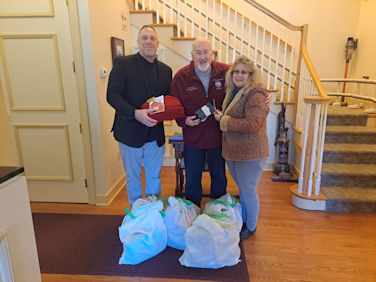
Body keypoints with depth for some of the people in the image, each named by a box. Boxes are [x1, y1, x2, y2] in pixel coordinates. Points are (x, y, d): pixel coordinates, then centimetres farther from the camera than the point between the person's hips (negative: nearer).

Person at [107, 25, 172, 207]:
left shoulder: (166, 70, 9)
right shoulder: (123, 63, -4)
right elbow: (112, 95, -12)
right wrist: (135, 113, -26)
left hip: (155, 134, 4)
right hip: (130, 133, -3)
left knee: (154, 177, 16)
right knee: (133, 178, 13)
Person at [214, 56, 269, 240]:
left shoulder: (256, 95, -18)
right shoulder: (232, 92, 10)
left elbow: (251, 124, -28)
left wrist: (223, 120, -20)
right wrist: (219, 114, 5)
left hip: (250, 154, -8)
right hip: (232, 151, 9)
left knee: (248, 191, 6)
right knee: (241, 189, 22)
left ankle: (251, 227, 28)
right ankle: (242, 221, 41)